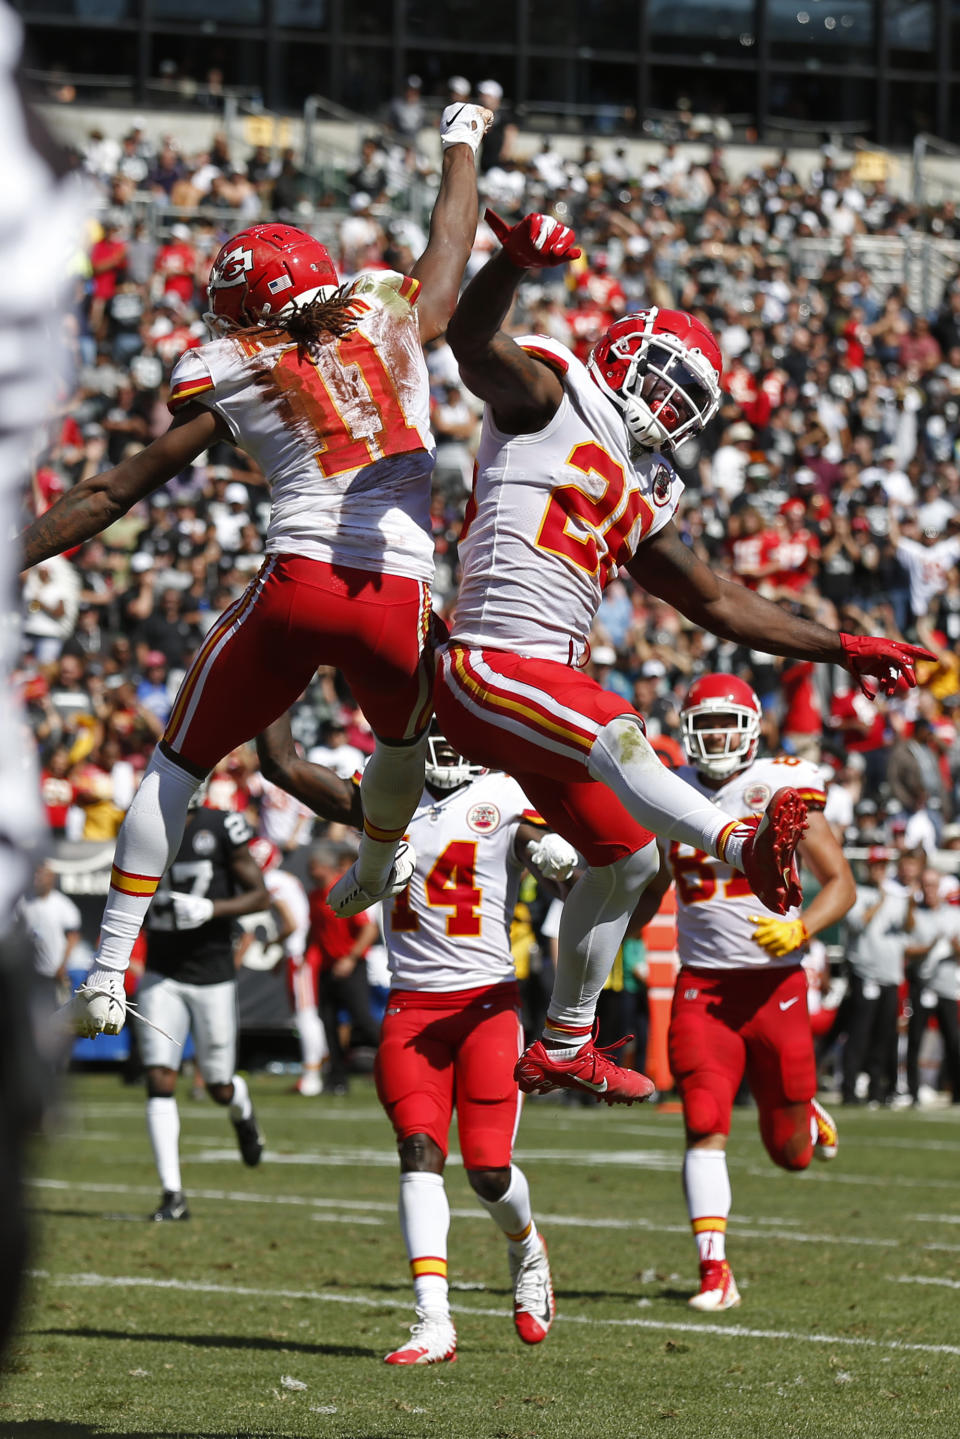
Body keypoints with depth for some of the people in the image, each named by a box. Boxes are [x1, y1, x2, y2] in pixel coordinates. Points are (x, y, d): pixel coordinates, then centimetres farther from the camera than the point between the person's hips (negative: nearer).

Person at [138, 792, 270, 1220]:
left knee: (218, 1086, 8)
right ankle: (173, 1194, -9)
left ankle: (240, 1107, 47)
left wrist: (211, 909, -21)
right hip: (161, 975, 3)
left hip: (212, 976, -3)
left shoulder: (220, 829, -10)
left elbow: (259, 895, -7)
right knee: (159, 1081, -10)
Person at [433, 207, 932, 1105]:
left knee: (624, 855, 17)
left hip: (548, 676, 10)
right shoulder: (548, 398, 0)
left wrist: (839, 650, 21)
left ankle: (565, 1045, 29)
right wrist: (516, 260, -42)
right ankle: (745, 846, -60)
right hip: (487, 667, -10)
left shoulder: (642, 501, 21)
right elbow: (469, 339, -20)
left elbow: (719, 603, 26)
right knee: (616, 737, -35)